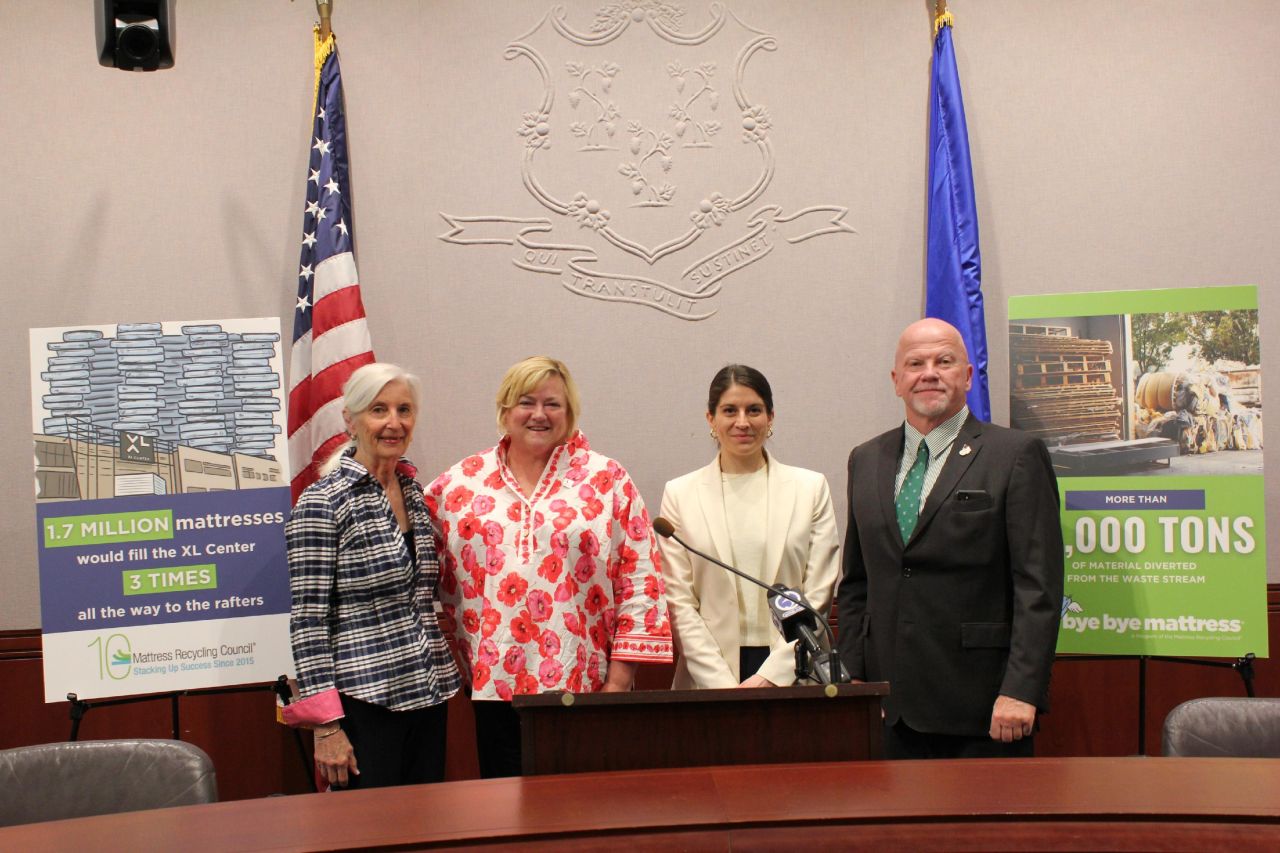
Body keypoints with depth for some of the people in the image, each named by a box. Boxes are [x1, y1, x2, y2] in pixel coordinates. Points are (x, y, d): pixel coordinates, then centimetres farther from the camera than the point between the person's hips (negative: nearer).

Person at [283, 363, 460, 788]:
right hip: (364, 702, -7)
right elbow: (308, 619, -14)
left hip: (427, 696, 7)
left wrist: (440, 680, 14)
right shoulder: (323, 502, -12)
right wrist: (326, 725, -16)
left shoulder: (414, 491, 9)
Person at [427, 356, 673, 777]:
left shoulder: (608, 481, 1)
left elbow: (641, 583, -2)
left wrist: (618, 681, -6)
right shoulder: (459, 485, 6)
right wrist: (457, 659, 5)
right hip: (494, 684, 2)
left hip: (584, 684, -1)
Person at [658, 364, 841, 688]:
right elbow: (679, 602, 0)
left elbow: (818, 595, 1)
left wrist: (771, 675, -8)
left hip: (795, 675, 0)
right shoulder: (679, 494, 5)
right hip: (709, 677, 0)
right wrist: (724, 684, -9)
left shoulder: (811, 488, 6)